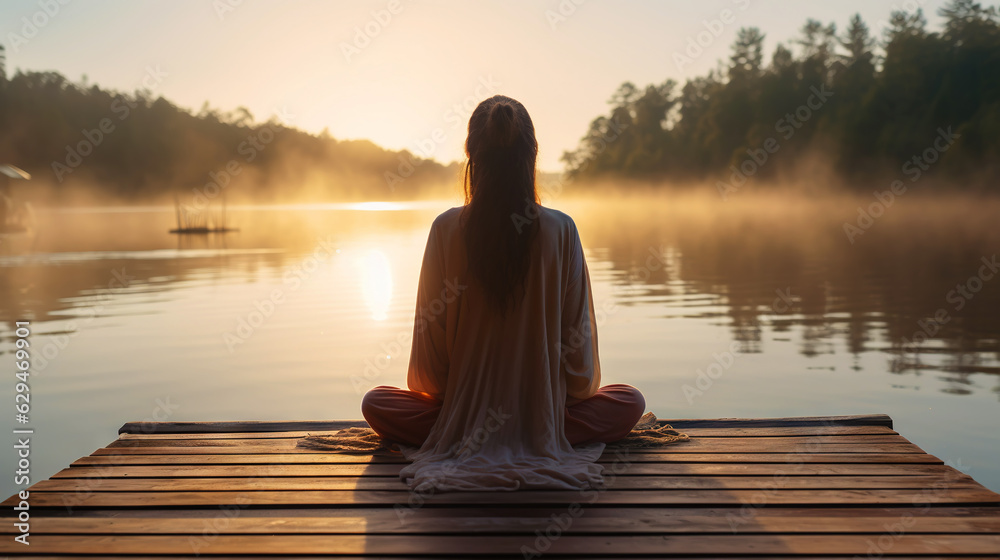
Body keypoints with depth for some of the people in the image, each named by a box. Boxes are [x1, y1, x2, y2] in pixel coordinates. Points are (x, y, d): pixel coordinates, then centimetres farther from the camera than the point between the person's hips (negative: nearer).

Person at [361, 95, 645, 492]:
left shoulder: (447, 228, -12)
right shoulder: (560, 230, -11)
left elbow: (428, 373, -6)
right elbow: (579, 351, -4)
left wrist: (427, 390, 17)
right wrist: (578, 390, 18)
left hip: (462, 420, 0)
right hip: (544, 420, 0)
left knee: (376, 403, 24)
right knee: (630, 401, 24)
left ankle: (463, 440, 4)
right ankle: (542, 435, 2)